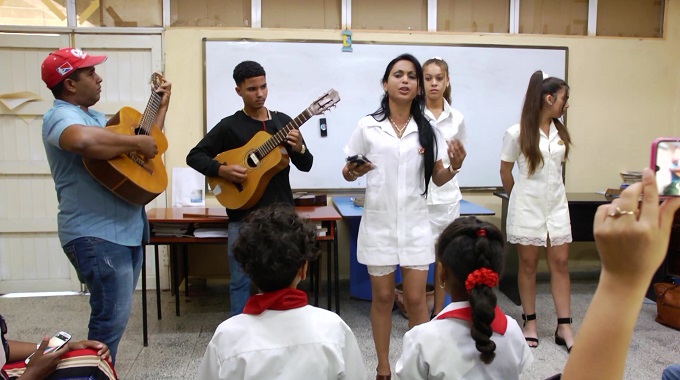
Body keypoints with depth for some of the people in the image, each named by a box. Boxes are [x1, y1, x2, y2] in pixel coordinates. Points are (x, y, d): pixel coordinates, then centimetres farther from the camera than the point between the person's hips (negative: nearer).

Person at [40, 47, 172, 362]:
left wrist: (162, 105, 23)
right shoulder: (61, 115, -14)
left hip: (126, 228, 10)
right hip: (97, 235, -10)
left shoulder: (96, 117, 18)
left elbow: (146, 140, 26)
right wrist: (137, 142, -27)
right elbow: (85, 141, -40)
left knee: (116, 314, 18)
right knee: (112, 318, -8)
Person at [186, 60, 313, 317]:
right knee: (242, 281, 5)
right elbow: (194, 156, 0)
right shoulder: (229, 126, -1)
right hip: (244, 217, -3)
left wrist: (299, 149, -13)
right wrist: (222, 170, -16)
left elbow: (306, 166, 9)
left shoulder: (283, 121, 8)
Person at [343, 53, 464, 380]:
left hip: (415, 223, 1)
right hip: (378, 222, -1)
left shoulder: (427, 130, 4)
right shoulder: (367, 126, -1)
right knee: (382, 297, 9)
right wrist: (352, 172, -19)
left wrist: (455, 166, -14)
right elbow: (348, 173, 4)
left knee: (415, 298, 3)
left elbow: (438, 179, 7)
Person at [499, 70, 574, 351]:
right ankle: (530, 323, 18)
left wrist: (552, 191, 13)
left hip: (556, 204, 4)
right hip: (528, 206, -4)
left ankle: (564, 327, 10)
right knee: (528, 264, 5)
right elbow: (505, 172, 0)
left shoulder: (560, 132, 5)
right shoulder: (517, 133, -9)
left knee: (560, 262, 3)